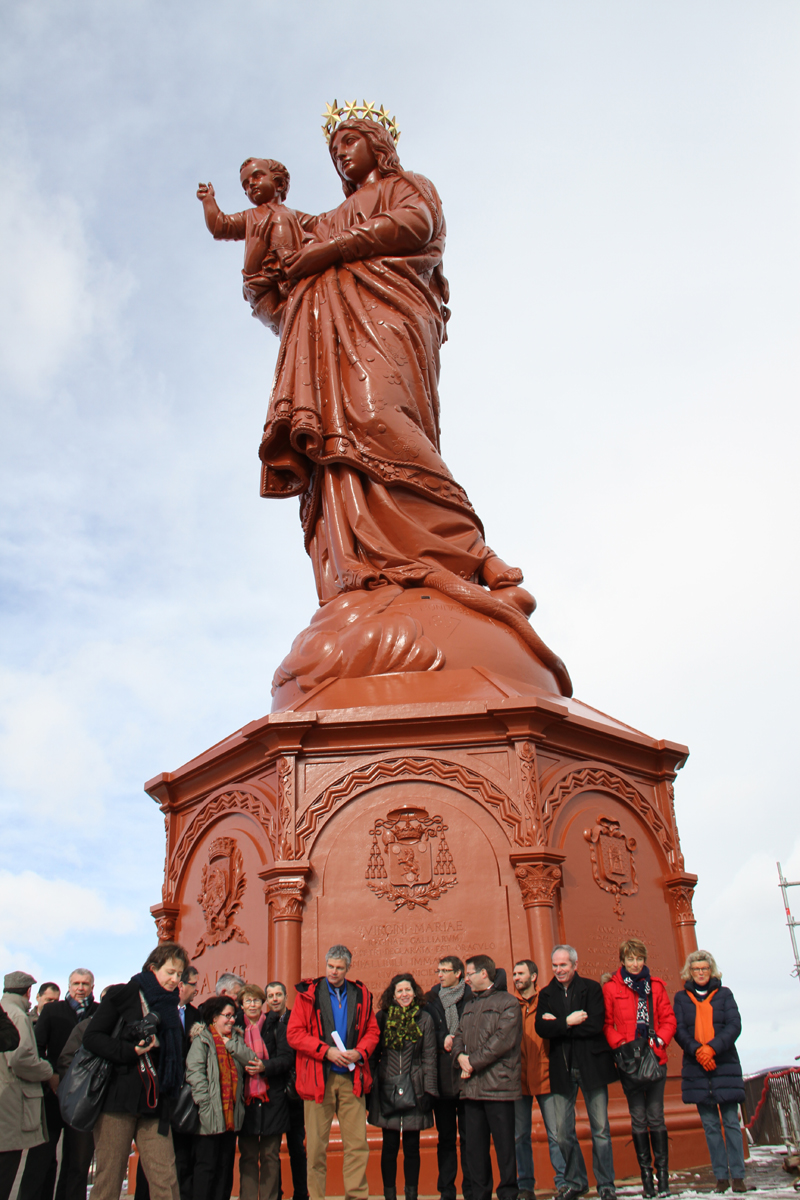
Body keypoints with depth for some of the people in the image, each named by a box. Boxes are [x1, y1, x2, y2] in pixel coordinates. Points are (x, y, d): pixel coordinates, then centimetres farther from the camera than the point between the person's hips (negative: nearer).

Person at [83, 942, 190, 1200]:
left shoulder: (170, 1007, 17)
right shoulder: (123, 995, 0)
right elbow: (92, 1037, -8)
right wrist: (130, 1052, -18)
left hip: (154, 1104, 5)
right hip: (117, 1099, -4)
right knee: (109, 1178, 2)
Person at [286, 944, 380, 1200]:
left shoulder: (361, 995, 10)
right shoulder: (309, 994, 2)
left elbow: (372, 1031, 13)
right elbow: (294, 1033, -4)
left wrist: (360, 1052, -7)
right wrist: (327, 1051, -12)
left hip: (352, 1077, 2)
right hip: (319, 1077, -2)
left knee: (357, 1143, 1)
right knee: (316, 1145, 3)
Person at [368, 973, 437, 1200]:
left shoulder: (424, 1019, 2)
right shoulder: (382, 1017, 3)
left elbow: (429, 1058, 2)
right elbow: (373, 1054, 6)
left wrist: (429, 1090, -4)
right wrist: (370, 1088, 1)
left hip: (414, 1090, 0)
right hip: (387, 1090, 0)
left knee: (412, 1146, 6)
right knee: (389, 1146, 5)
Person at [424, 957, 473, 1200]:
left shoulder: (472, 998, 0)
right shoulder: (431, 999, 9)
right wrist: (442, 1041, -5)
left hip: (466, 1074, -3)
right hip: (441, 1077, 3)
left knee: (468, 1135, 0)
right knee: (445, 1136, 8)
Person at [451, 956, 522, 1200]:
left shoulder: (507, 1003, -4)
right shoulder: (469, 1006, 21)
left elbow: (503, 1040, -14)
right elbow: (459, 1036, 17)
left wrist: (473, 1061, -12)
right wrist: (460, 1056, -5)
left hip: (498, 1085, -7)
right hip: (471, 1086, 7)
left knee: (504, 1144, -1)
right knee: (474, 1147, 8)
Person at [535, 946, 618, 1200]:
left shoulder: (591, 989, -1)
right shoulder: (546, 994, 9)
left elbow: (595, 1024, -14)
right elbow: (541, 1028, -4)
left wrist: (558, 1024, -10)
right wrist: (569, 1022, -15)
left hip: (591, 1066, -3)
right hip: (561, 1070, 3)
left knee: (600, 1129, 2)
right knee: (563, 1133, 6)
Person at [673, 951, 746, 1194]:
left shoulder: (724, 994, 7)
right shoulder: (681, 998, 9)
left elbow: (734, 1025, -3)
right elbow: (679, 1030, 1)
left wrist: (713, 1047, -16)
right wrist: (697, 1051, -16)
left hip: (725, 1065, -1)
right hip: (696, 1068, 1)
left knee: (731, 1121, -2)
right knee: (710, 1124, 4)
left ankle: (738, 1175, 4)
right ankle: (721, 1176, 10)